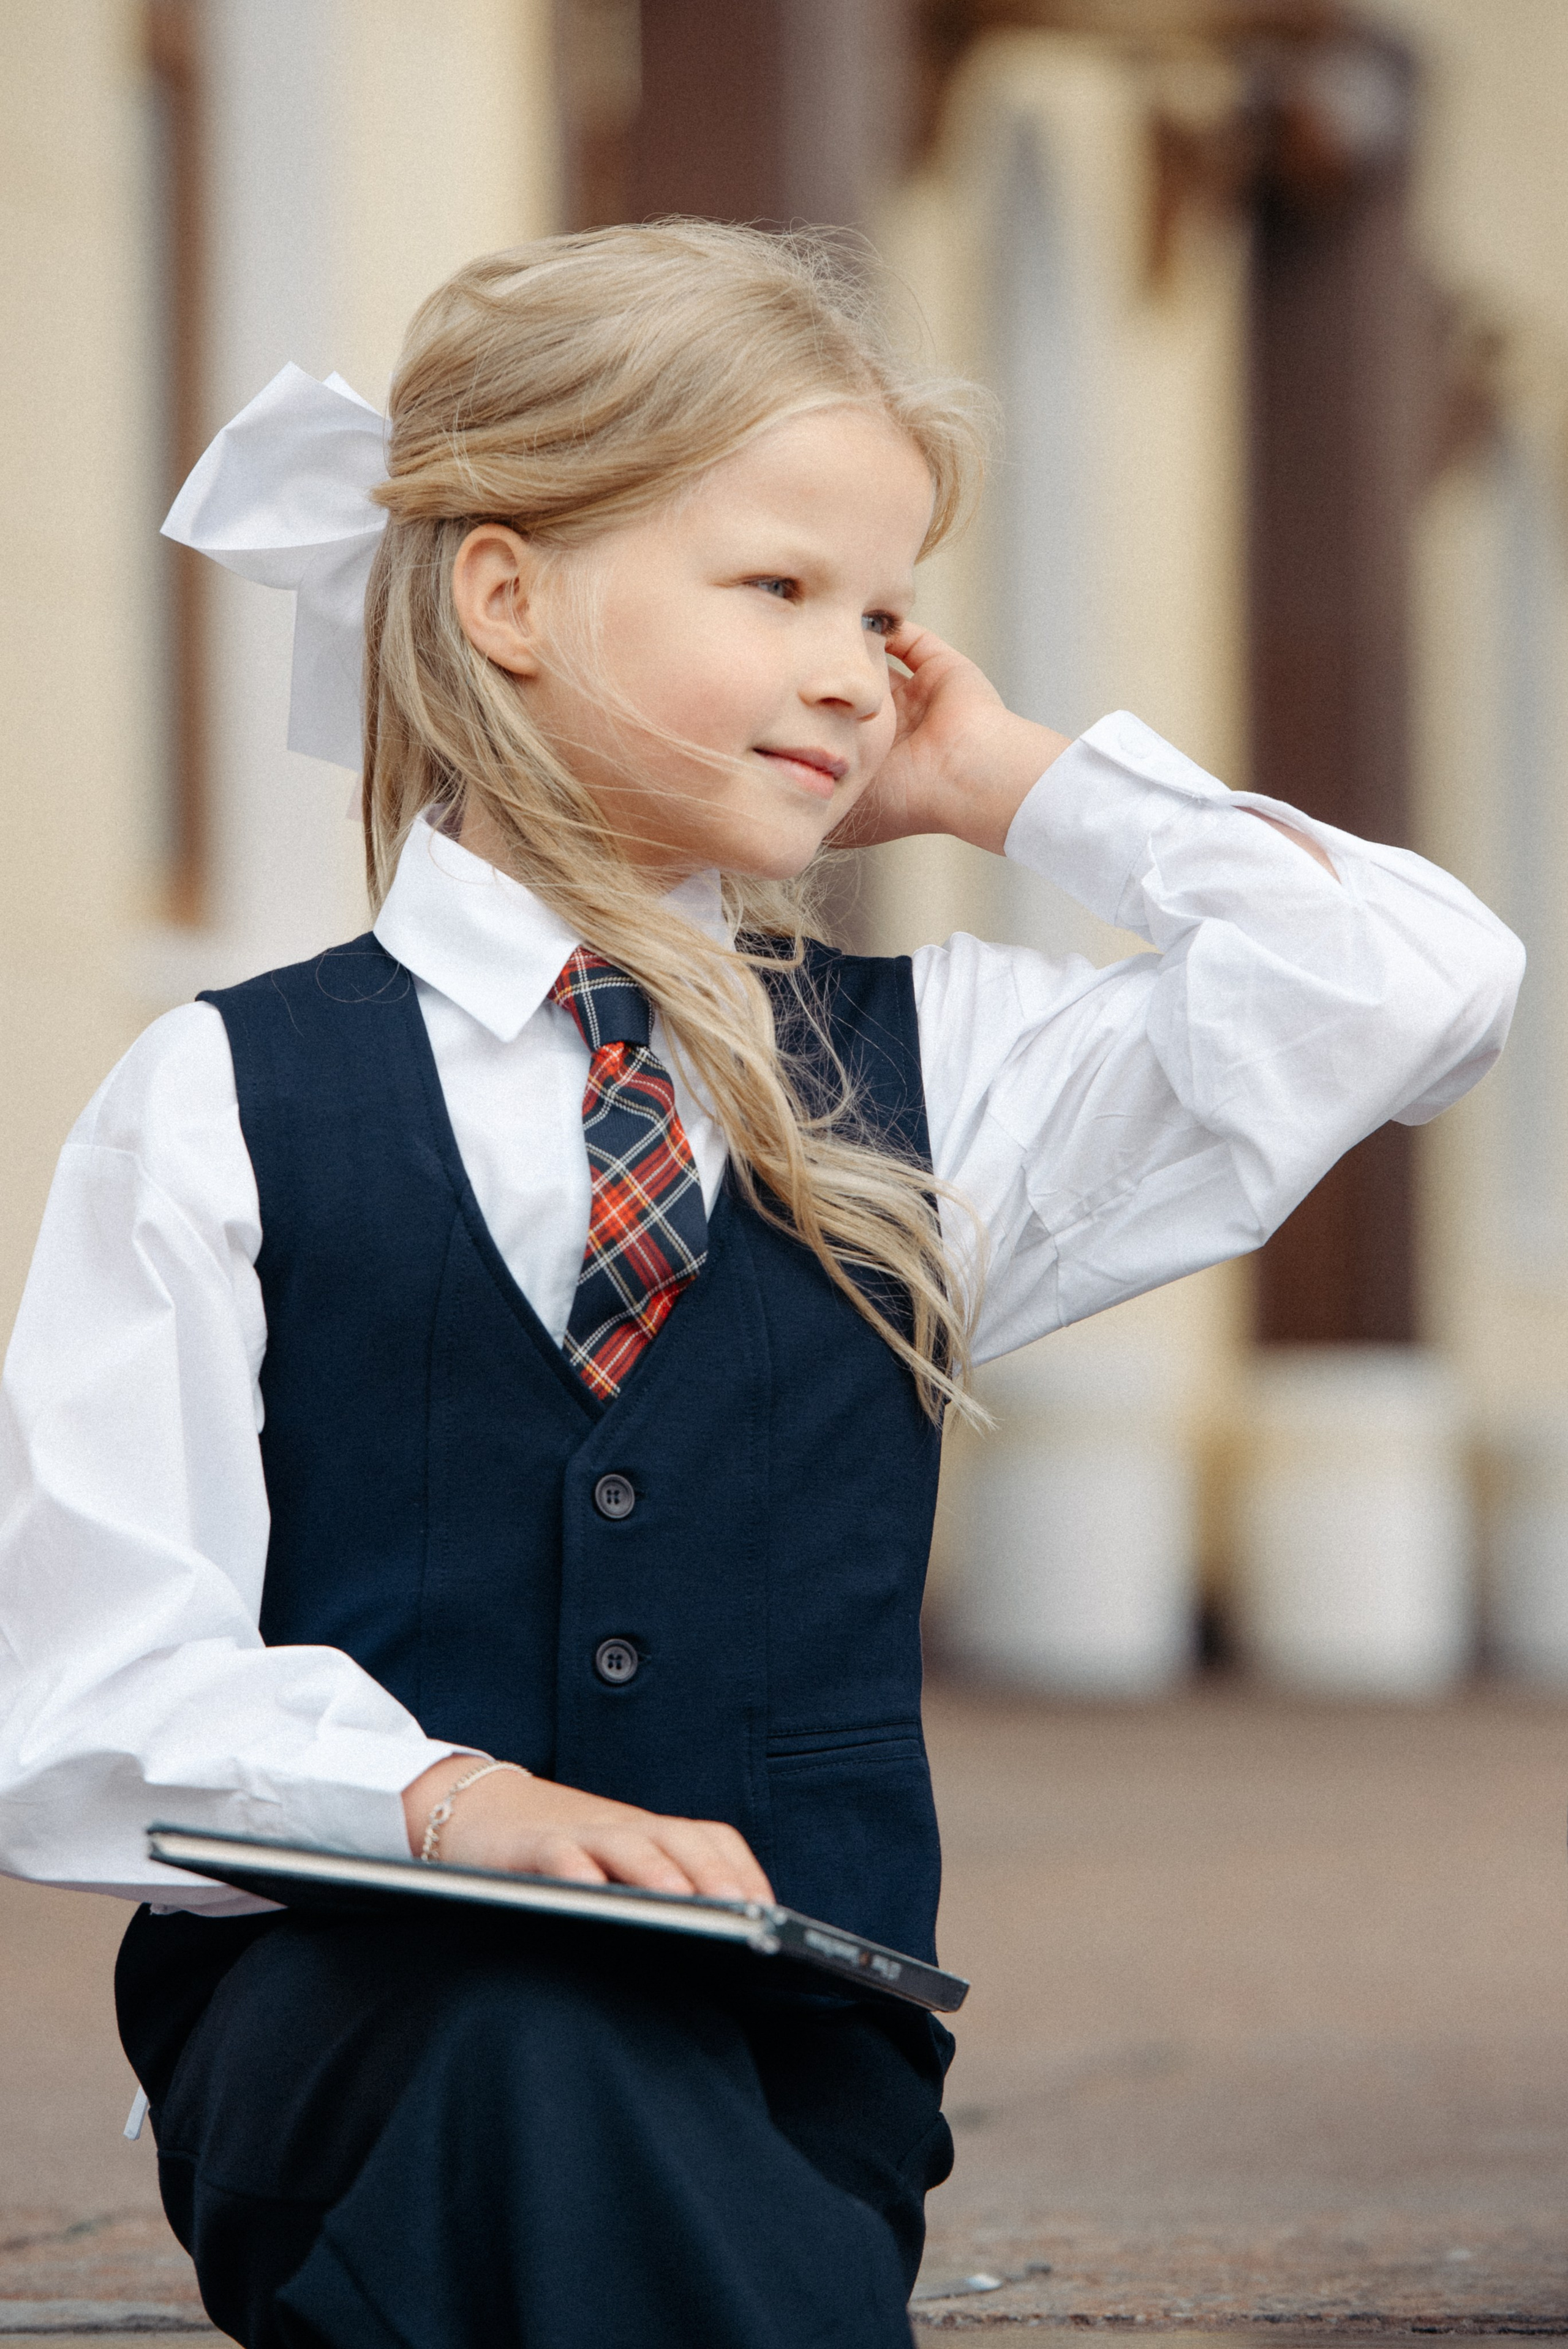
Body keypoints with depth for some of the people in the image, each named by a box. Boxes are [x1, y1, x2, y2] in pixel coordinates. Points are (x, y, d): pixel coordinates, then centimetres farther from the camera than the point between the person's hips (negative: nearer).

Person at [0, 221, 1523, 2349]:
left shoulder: (913, 1076, 16)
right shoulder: (227, 1106, 7)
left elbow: (1427, 986, 7)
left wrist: (1015, 789, 14)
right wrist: (445, 1795, -21)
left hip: (786, 2046, 2)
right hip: (356, 2014, -2)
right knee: (530, 2046, -38)